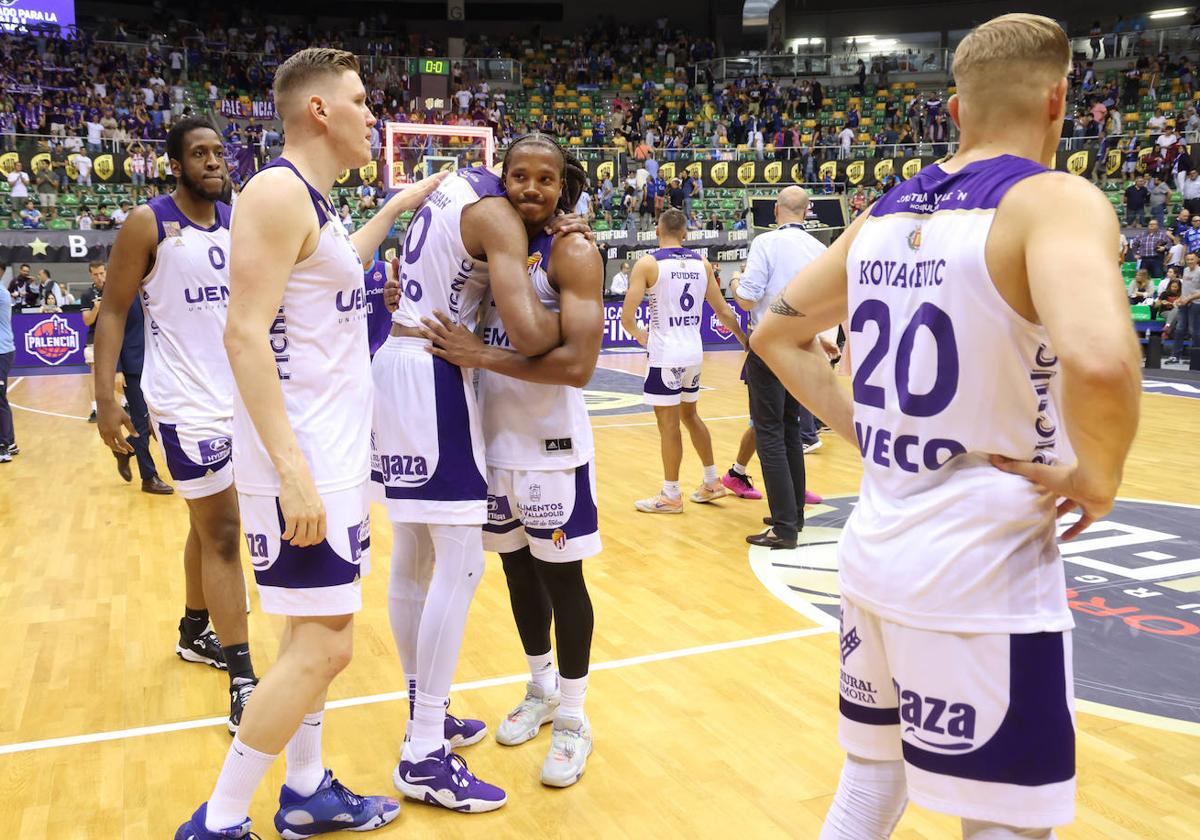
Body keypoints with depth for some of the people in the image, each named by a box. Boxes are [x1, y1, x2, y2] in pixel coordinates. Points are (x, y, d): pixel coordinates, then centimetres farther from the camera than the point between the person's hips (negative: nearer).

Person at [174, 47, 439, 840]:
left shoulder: (314, 201, 14)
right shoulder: (279, 190, -15)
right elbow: (244, 332, -22)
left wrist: (394, 210, 35)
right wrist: (292, 467, -27)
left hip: (333, 455, 10)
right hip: (304, 461, -10)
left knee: (316, 630, 16)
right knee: (323, 647, -5)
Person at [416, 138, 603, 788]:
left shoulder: (573, 253, -12)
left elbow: (577, 364, -23)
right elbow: (461, 328, 15)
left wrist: (481, 355, -26)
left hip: (551, 441, -6)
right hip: (494, 438, 6)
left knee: (560, 575, 4)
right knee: (517, 568, 17)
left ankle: (572, 717, 21)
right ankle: (540, 690, 37)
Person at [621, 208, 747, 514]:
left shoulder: (648, 263, -9)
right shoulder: (702, 263, 6)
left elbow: (626, 317, -13)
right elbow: (723, 311, 8)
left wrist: (639, 335, 7)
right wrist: (746, 341, 20)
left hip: (665, 354, -6)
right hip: (694, 351, 6)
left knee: (669, 423, 2)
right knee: (690, 415, 22)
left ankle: (671, 496, 12)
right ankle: (712, 482, 29)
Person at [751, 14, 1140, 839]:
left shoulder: (886, 213, 7)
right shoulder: (1055, 201, -14)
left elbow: (777, 335, 18)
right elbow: (1098, 362, -34)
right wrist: (1098, 479, -15)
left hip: (875, 554, 7)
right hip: (982, 576, -7)